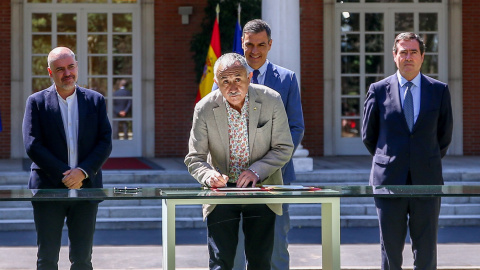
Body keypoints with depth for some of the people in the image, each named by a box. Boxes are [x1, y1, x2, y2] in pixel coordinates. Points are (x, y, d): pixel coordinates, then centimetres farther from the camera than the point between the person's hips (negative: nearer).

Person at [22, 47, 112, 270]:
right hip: (48, 189, -1)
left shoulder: (95, 100, 8)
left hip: (86, 187, 1)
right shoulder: (37, 102, 3)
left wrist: (83, 172, -13)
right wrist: (64, 175, -13)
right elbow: (32, 145, -5)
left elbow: (105, 143, 3)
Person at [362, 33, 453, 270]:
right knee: (391, 249, 3)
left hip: (426, 180, 1)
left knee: (425, 251, 3)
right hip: (390, 180, 0)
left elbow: (445, 136, 13)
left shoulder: (439, 90, 5)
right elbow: (368, 135, 12)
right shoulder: (379, 90, 2)